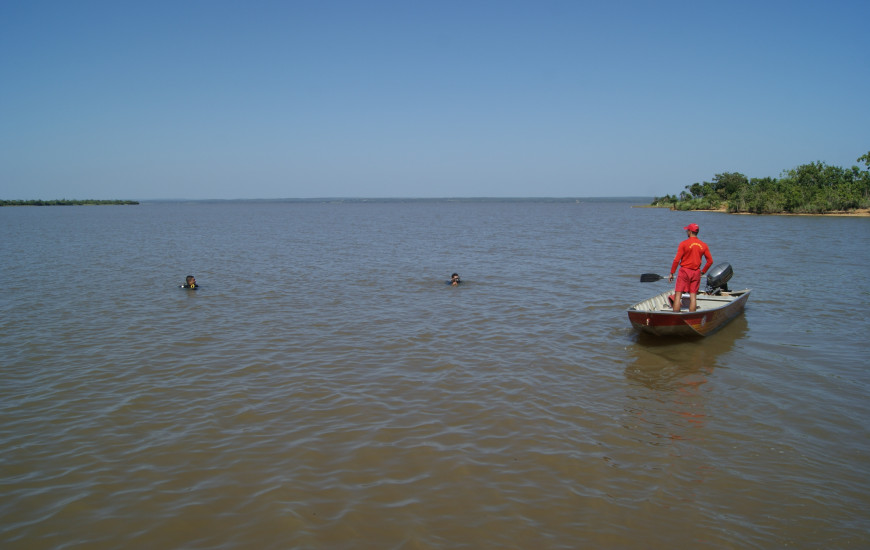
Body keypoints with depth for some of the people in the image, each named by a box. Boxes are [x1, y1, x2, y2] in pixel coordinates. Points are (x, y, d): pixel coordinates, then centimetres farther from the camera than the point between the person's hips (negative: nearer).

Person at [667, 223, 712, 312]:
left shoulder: (684, 244, -9)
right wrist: (703, 271, 18)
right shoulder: (703, 245, 4)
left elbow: (676, 260, -10)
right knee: (693, 295, 7)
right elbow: (710, 261, 6)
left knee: (678, 294, -1)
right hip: (696, 273, 4)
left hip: (684, 271, -4)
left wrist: (672, 273, -2)